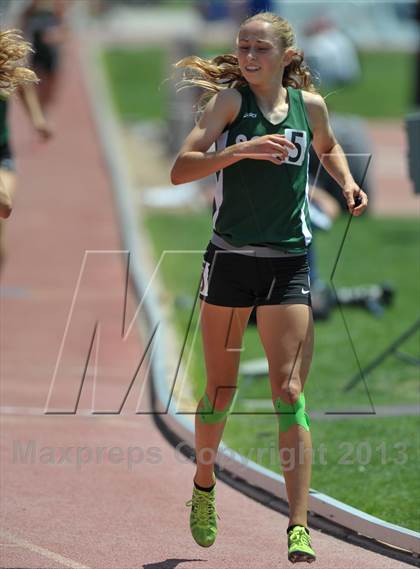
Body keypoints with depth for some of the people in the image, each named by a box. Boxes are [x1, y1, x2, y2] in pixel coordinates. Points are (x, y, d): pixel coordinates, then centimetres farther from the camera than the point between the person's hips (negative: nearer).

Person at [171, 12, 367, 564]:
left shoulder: (309, 104, 3)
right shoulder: (230, 99, -6)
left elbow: (327, 148, 27)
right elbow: (180, 170, -16)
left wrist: (347, 182, 8)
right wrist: (241, 150, -29)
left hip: (289, 267, 1)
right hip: (230, 261, -1)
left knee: (289, 391, -9)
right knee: (221, 391, 10)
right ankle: (203, 488, 37)